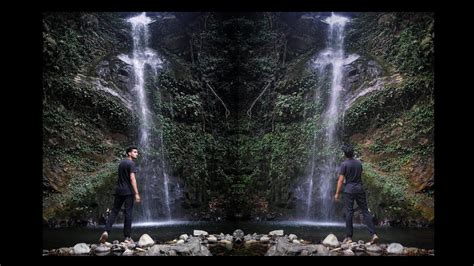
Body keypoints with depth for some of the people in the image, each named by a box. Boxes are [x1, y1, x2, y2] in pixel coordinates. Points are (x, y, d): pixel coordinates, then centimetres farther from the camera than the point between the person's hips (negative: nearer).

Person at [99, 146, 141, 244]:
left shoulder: (121, 163, 16)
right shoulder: (131, 163, -8)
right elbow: (132, 178, -17)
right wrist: (136, 193, -20)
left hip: (119, 191, 6)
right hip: (128, 192, -6)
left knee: (114, 211, 8)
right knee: (128, 213, -2)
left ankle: (106, 231, -7)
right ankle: (127, 237, 1)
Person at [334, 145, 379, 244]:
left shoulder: (344, 164, -8)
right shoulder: (359, 163, 8)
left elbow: (341, 180, -10)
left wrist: (337, 193, -6)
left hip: (349, 190, -4)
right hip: (360, 189, 4)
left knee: (348, 213, 0)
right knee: (365, 211, 5)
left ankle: (349, 237, 1)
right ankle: (373, 234, -3)